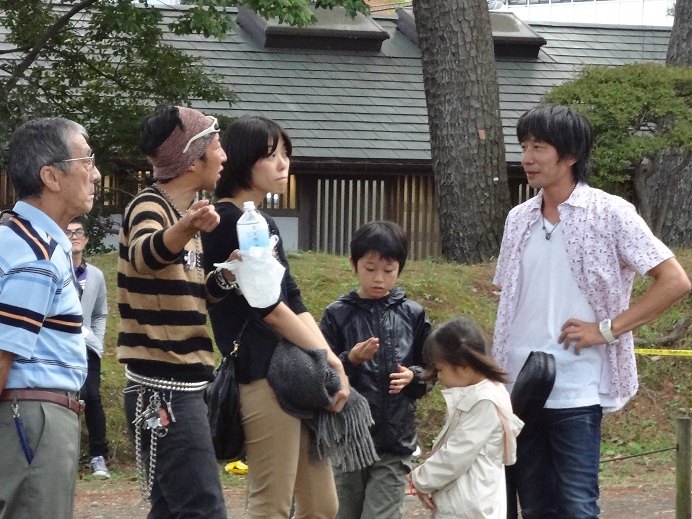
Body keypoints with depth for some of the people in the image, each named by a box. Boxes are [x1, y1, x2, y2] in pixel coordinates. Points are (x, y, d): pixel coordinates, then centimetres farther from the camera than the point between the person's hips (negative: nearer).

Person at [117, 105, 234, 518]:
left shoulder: (181, 213, 14)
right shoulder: (149, 208, -13)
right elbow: (145, 254, -38)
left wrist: (228, 274, 3)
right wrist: (185, 230, -59)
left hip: (183, 384, 10)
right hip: (163, 389, -10)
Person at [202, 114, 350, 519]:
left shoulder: (264, 224, 18)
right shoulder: (228, 221, -9)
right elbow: (267, 308, -12)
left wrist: (333, 367, 3)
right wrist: (331, 362, -5)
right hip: (264, 378, -9)